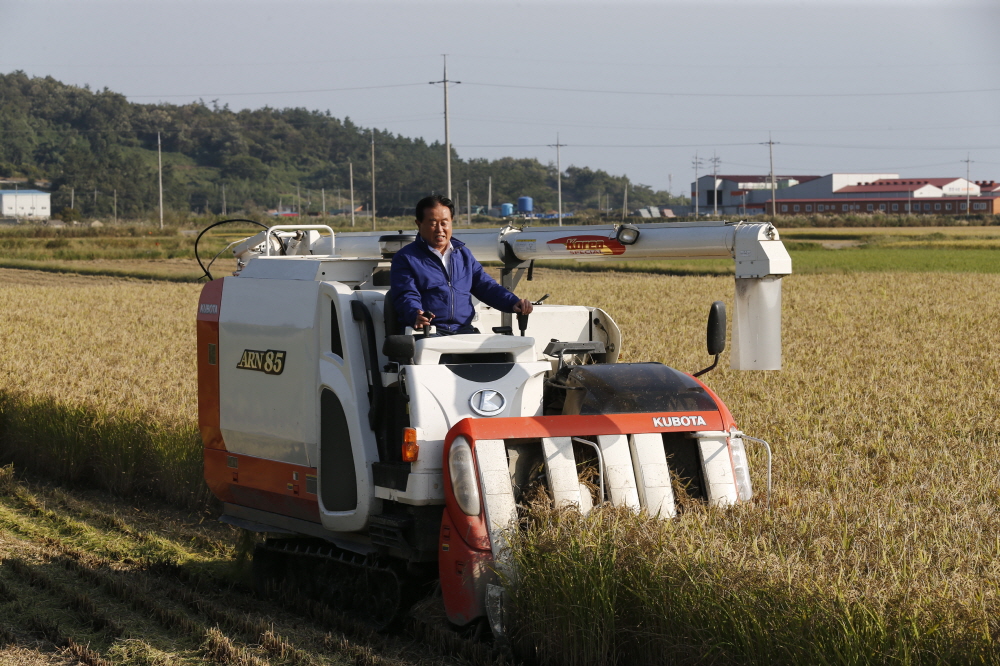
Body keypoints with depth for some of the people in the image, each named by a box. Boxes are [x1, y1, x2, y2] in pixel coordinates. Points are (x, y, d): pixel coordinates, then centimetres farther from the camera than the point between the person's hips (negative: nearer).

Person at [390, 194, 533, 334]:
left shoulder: (463, 254, 25)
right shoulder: (405, 258, 8)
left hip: (464, 330, 4)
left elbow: (485, 286, 23)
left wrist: (514, 303, 3)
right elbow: (406, 297, -5)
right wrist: (415, 316, -29)